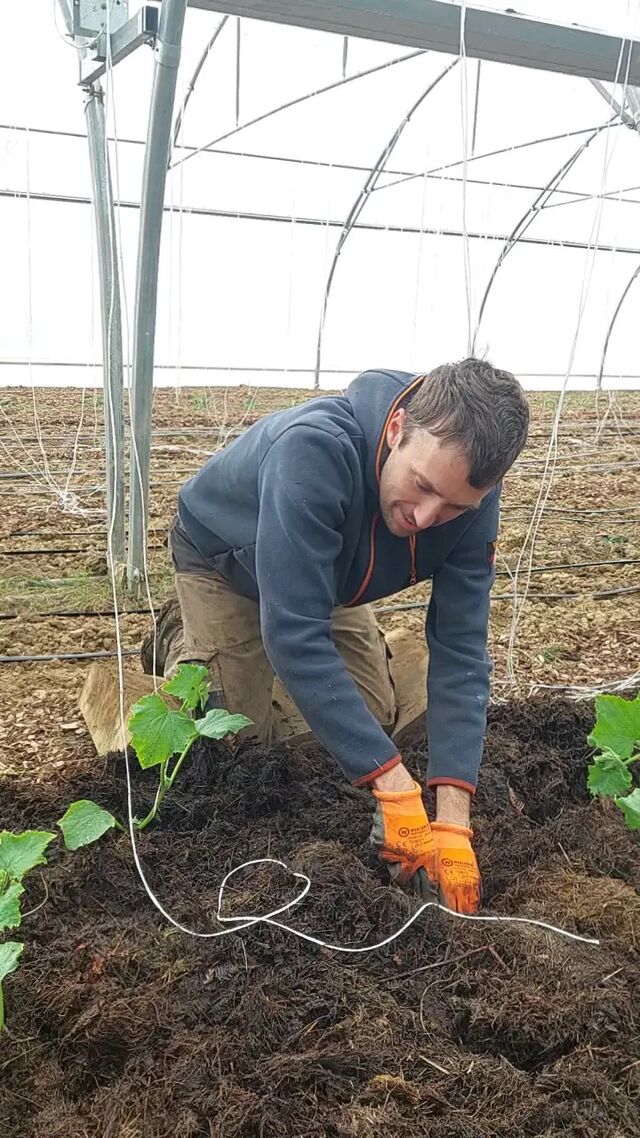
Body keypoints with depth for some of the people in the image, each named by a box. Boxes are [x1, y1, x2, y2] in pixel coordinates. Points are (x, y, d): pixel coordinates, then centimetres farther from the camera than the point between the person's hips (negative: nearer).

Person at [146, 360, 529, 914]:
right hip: (223, 560, -4)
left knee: (376, 719, 10)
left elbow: (459, 649, -27)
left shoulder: (469, 493, -28)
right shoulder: (314, 449, -47)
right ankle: (183, 642, 23)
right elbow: (295, 635, -48)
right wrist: (395, 786, -48)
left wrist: (453, 818, -35)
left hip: (324, 570, 5)